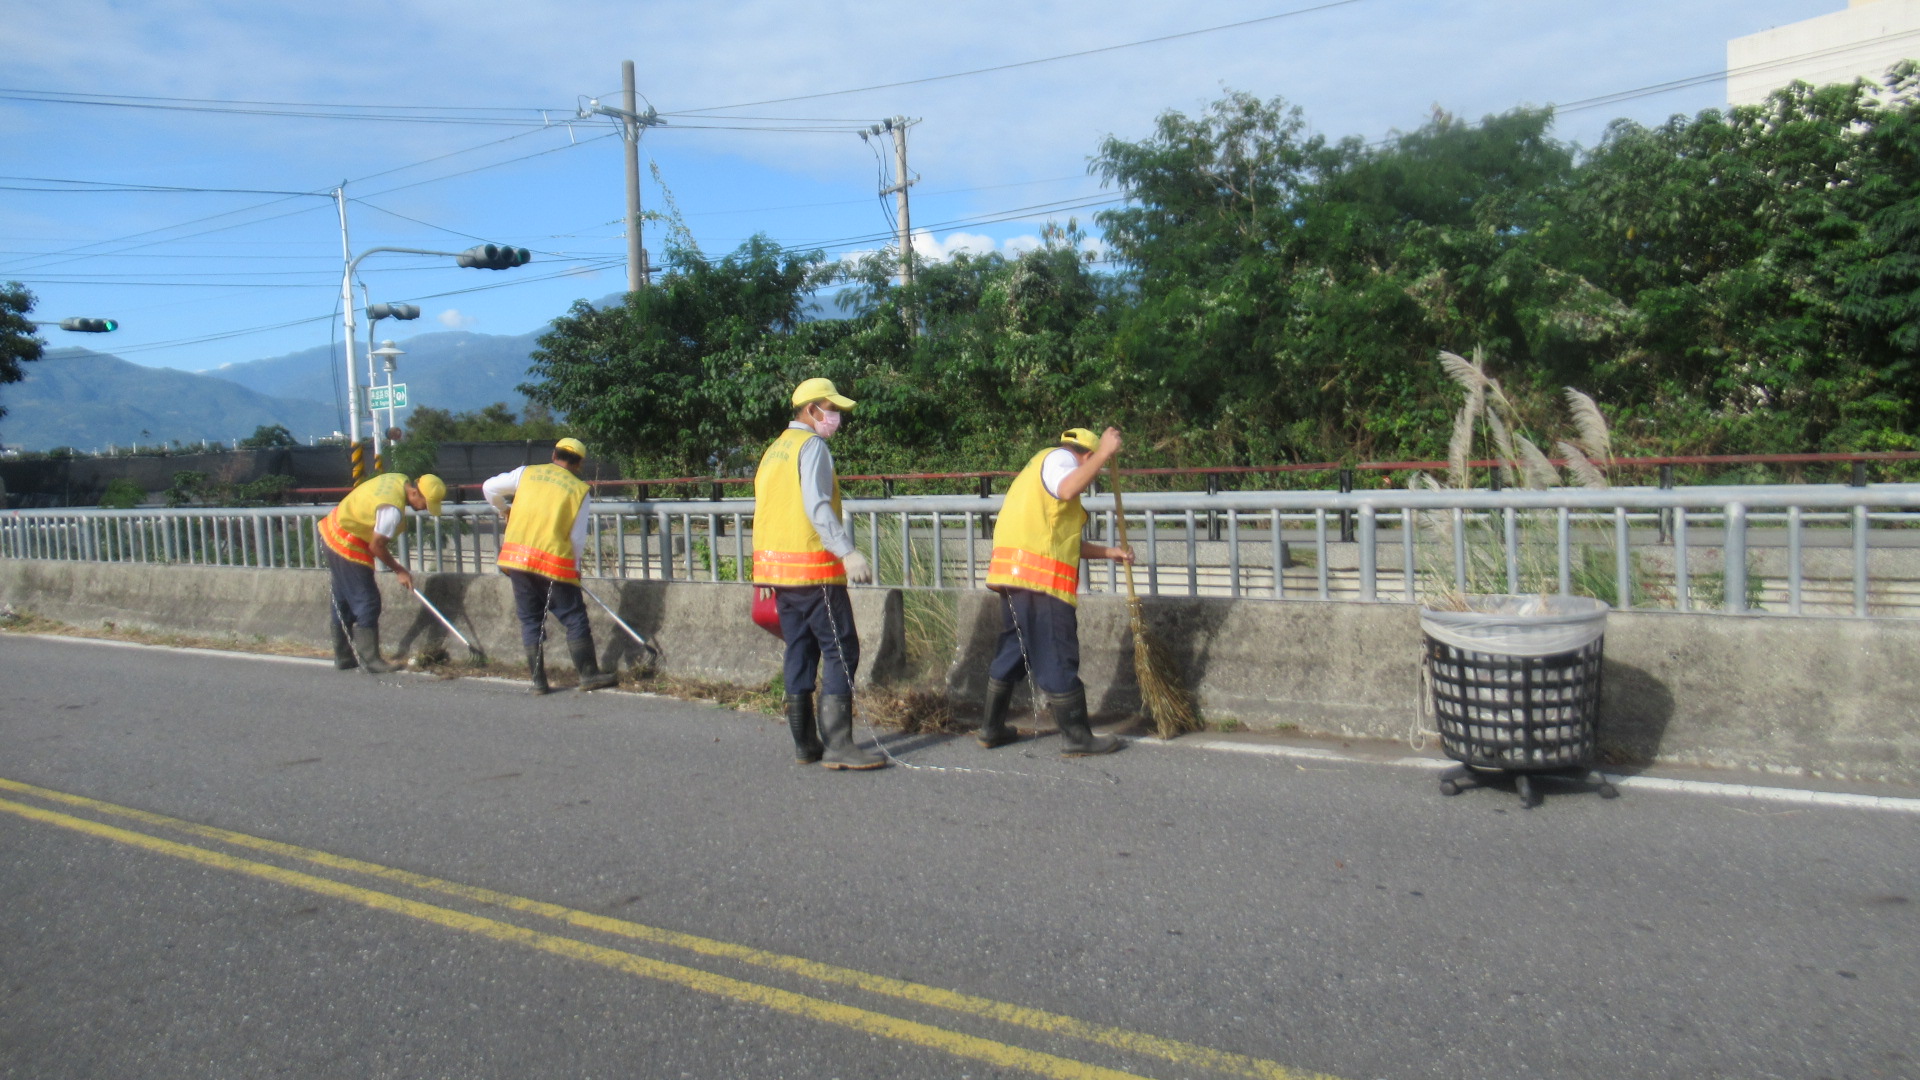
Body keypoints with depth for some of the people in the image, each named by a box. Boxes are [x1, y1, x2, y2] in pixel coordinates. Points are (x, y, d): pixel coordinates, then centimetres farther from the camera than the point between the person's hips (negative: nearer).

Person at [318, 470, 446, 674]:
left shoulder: (400, 479, -2)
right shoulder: (393, 509, -30)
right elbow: (376, 546, -21)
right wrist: (399, 571, -9)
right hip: (346, 545, -11)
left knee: (344, 601, 16)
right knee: (367, 602, -7)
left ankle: (343, 657, 25)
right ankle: (369, 659, -3)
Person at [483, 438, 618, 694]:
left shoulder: (527, 473, 8)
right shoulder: (580, 490, 2)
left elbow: (489, 487, 11)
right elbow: (578, 538, -1)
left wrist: (503, 509, 30)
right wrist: (574, 565, 15)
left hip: (516, 558, 3)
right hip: (554, 562, -3)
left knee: (530, 619, 13)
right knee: (575, 619, 8)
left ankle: (538, 681, 14)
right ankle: (589, 675, 11)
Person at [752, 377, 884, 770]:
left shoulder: (774, 450, 18)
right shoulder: (812, 446, -9)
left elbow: (764, 510, 19)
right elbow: (816, 506, -21)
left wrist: (771, 577, 22)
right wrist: (847, 552, -30)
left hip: (778, 566, 9)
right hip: (813, 567, -9)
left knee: (800, 651, 12)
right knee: (842, 652, -7)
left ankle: (805, 744, 14)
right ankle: (837, 745, -12)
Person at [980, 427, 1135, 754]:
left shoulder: (1041, 467, 32)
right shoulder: (1059, 457, 2)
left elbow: (1065, 542, 32)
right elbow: (1067, 489, -24)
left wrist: (1109, 552, 31)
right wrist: (1104, 454, -19)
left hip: (1014, 574, 10)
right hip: (1039, 578, -10)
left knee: (1013, 649, 17)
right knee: (1057, 656, -4)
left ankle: (992, 728, 24)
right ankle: (1077, 736, 2)